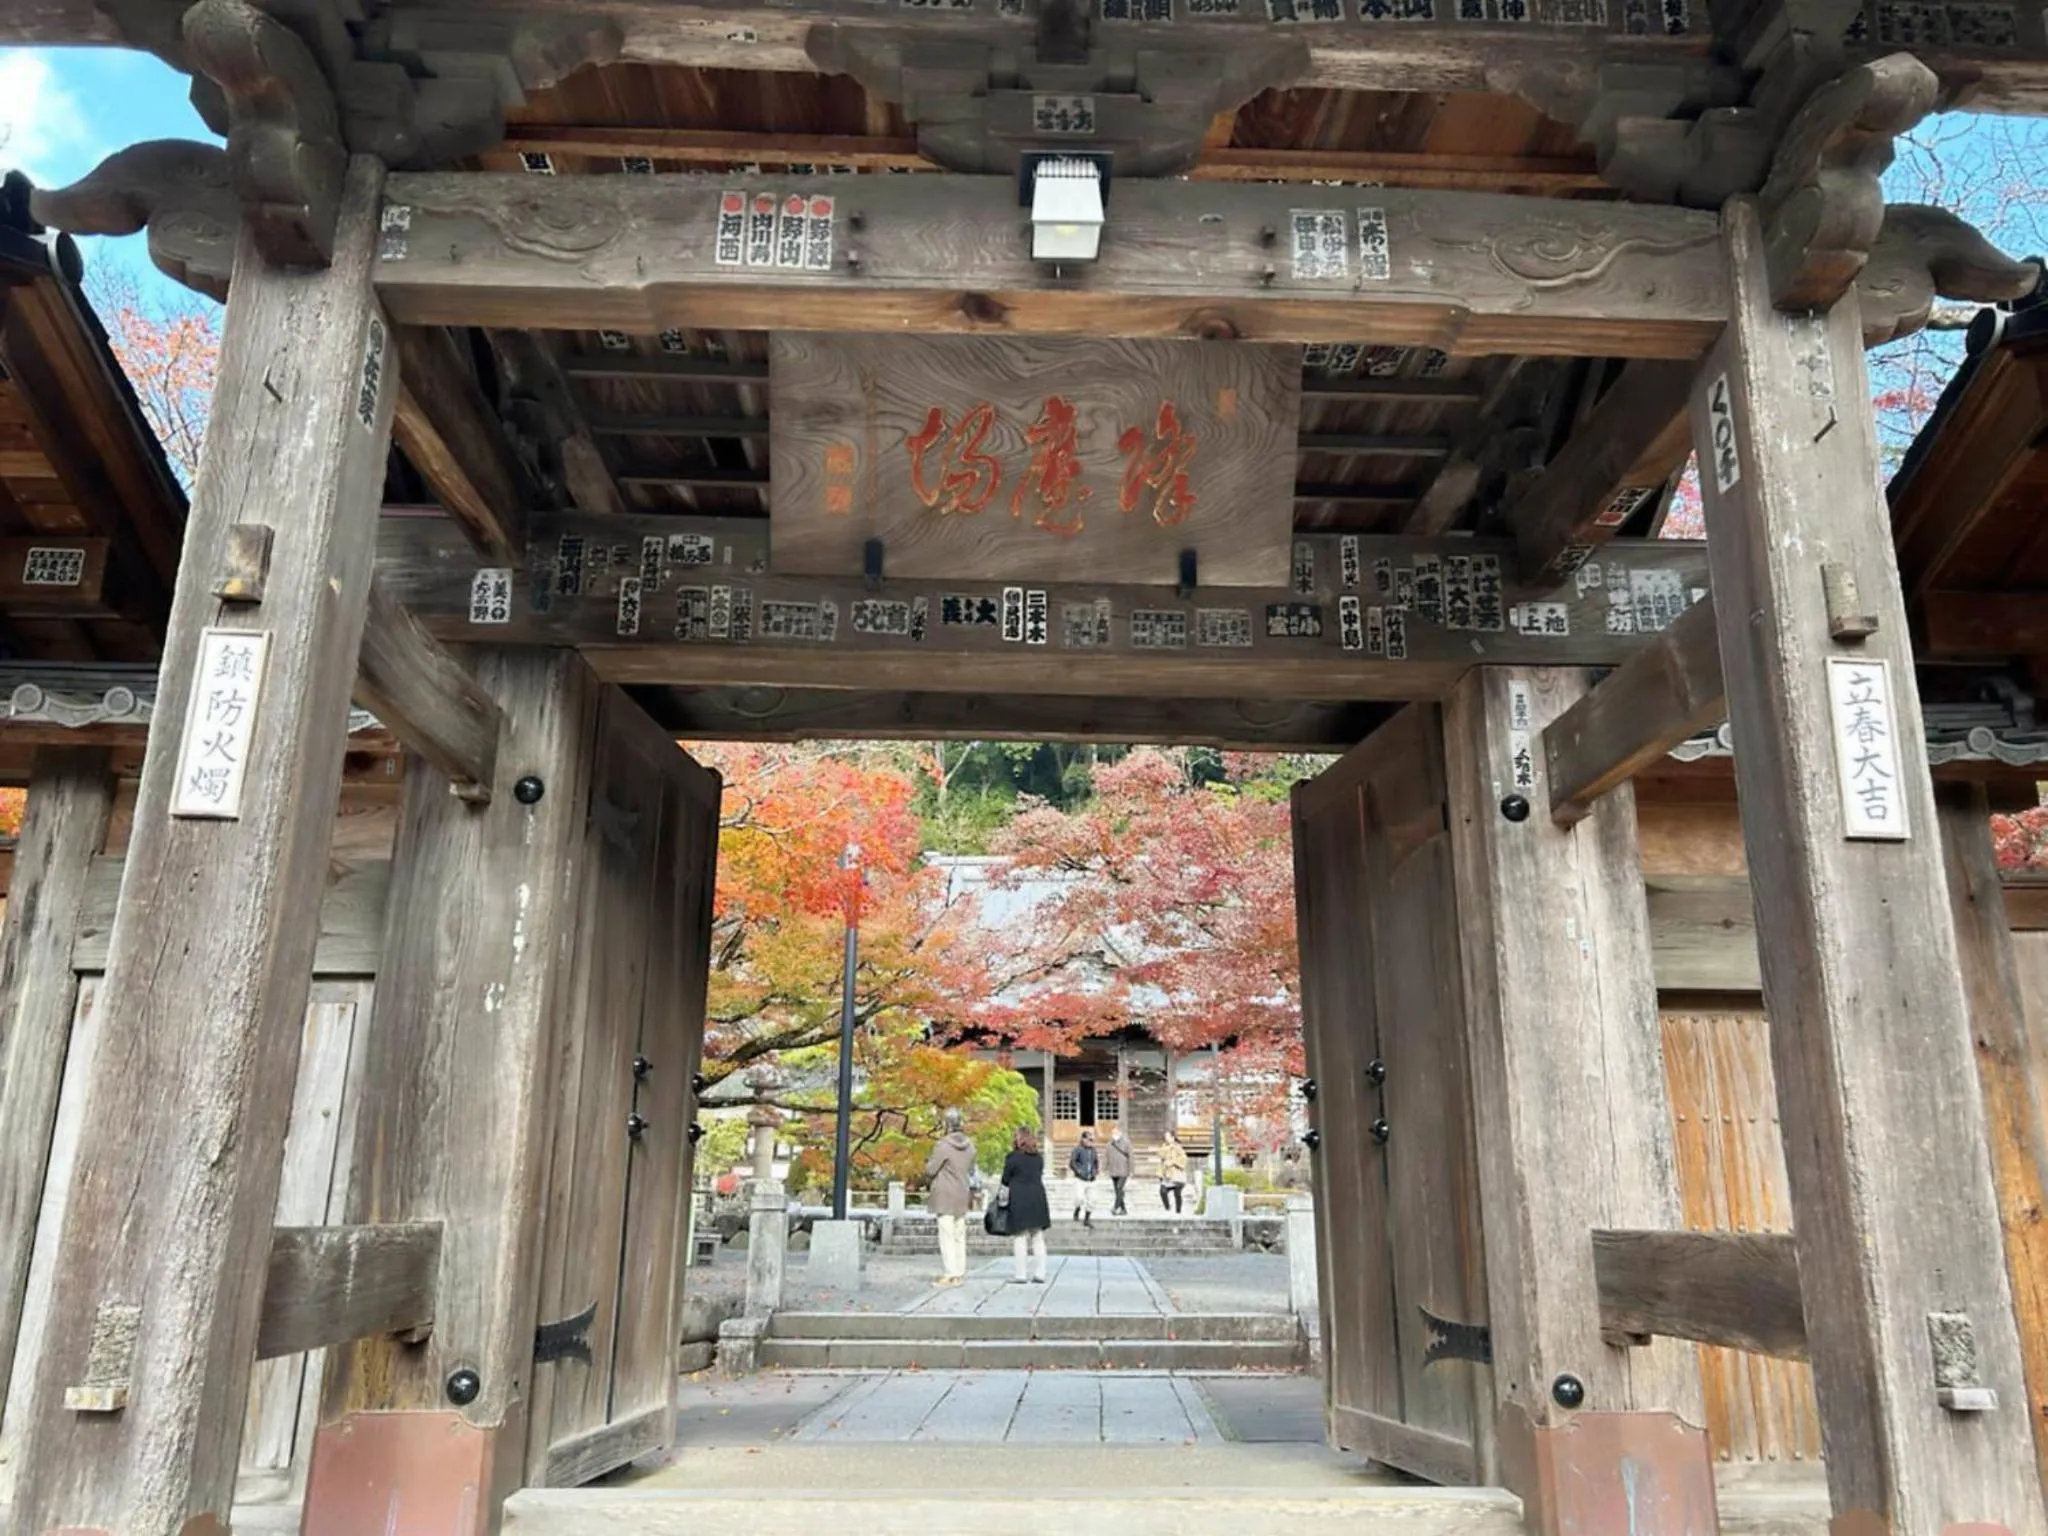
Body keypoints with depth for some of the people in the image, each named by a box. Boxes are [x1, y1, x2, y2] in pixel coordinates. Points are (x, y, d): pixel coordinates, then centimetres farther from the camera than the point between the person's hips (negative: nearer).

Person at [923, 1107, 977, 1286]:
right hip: (962, 1195, 7)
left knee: (947, 1235, -5)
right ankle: (959, 1274, 13)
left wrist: (928, 1183, 8)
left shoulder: (944, 1145, -16)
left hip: (945, 1196, -7)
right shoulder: (969, 1145, 5)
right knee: (959, 1235, 11)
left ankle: (949, 1274, -7)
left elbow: (930, 1170, -12)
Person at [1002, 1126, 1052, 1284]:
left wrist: (1003, 1201, 8)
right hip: (1038, 1198, 5)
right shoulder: (1039, 1157, 10)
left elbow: (1006, 1182, -2)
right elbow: (1040, 1177, 13)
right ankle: (1039, 1274, 8)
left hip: (1019, 1201, -5)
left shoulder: (1012, 1158, -5)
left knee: (1020, 1237, -1)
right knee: (1038, 1237, 9)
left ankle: (1022, 1275, -3)